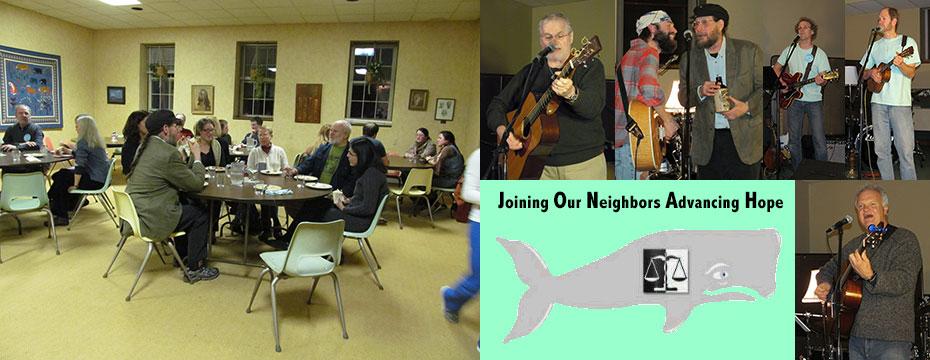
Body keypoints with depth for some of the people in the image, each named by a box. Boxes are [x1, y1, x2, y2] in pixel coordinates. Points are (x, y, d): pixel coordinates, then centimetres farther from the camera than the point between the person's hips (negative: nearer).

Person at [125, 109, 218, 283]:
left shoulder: (145, 146, 9)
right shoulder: (168, 152, -21)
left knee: (188, 207, 24)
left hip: (135, 210, 10)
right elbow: (196, 184, -14)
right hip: (151, 219, -10)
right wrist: (197, 156, -3)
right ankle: (195, 269, 9)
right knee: (201, 215, 1)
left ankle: (183, 255, 35)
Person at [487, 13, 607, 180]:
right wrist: (502, 129, -7)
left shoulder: (590, 66, 1)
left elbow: (594, 108, -16)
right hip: (541, 165, 2)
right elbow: (498, 103, 13)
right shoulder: (530, 72, 11)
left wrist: (572, 94, -37)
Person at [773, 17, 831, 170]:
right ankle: (797, 171, 18)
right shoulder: (789, 50, 6)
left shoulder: (819, 53, 0)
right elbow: (776, 68, 15)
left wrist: (821, 81, -28)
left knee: (819, 139, -6)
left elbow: (825, 78, -4)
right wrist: (783, 82, -2)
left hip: (814, 101, -2)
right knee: (794, 139, 6)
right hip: (794, 99, 2)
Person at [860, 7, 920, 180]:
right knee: (881, 150, 5)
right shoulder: (875, 45, 16)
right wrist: (871, 72, -5)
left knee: (905, 150, -6)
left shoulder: (908, 42, 4)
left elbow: (911, 73, -3)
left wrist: (900, 64, -23)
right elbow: (862, 73, 17)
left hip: (900, 103, -4)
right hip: (878, 102, 4)